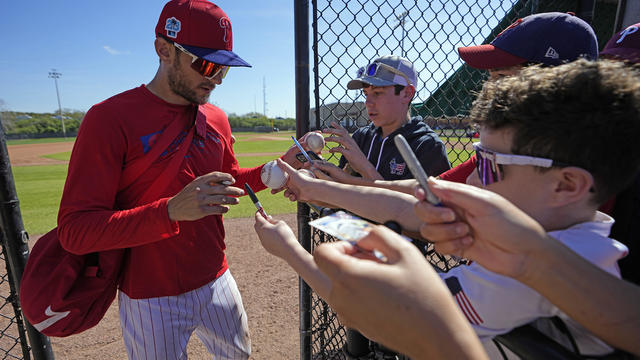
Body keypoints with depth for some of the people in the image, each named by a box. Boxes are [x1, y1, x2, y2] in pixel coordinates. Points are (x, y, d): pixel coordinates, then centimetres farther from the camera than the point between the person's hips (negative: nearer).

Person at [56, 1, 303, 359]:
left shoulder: (217, 119, 1)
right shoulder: (110, 118, -17)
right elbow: (74, 230, -20)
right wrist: (171, 210, -36)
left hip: (217, 281, 6)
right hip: (151, 298, -5)